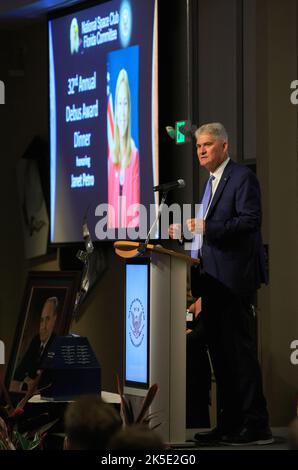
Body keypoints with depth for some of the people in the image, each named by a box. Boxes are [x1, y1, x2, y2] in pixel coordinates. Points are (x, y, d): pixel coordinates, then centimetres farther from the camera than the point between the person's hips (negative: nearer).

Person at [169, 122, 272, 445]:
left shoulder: (242, 177, -7)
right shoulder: (212, 182, 21)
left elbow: (250, 220, -18)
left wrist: (207, 227, -25)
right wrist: (187, 230, 11)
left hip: (234, 278, -10)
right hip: (212, 278, 10)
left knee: (238, 349, -10)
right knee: (219, 351, 10)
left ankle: (256, 426, -7)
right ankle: (228, 424, 15)